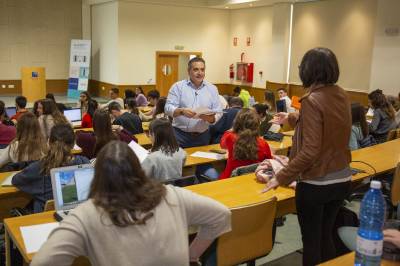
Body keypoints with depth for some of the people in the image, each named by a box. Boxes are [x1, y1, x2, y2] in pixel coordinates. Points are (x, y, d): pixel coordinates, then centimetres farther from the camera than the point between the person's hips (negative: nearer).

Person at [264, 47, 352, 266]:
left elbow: (310, 151, -25)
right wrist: (291, 118, 33)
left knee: (311, 240, 11)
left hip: (316, 184, -7)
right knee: (326, 235, 22)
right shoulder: (342, 96, 2)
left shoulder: (312, 100, -20)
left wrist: (281, 177, -19)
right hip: (342, 180, 7)